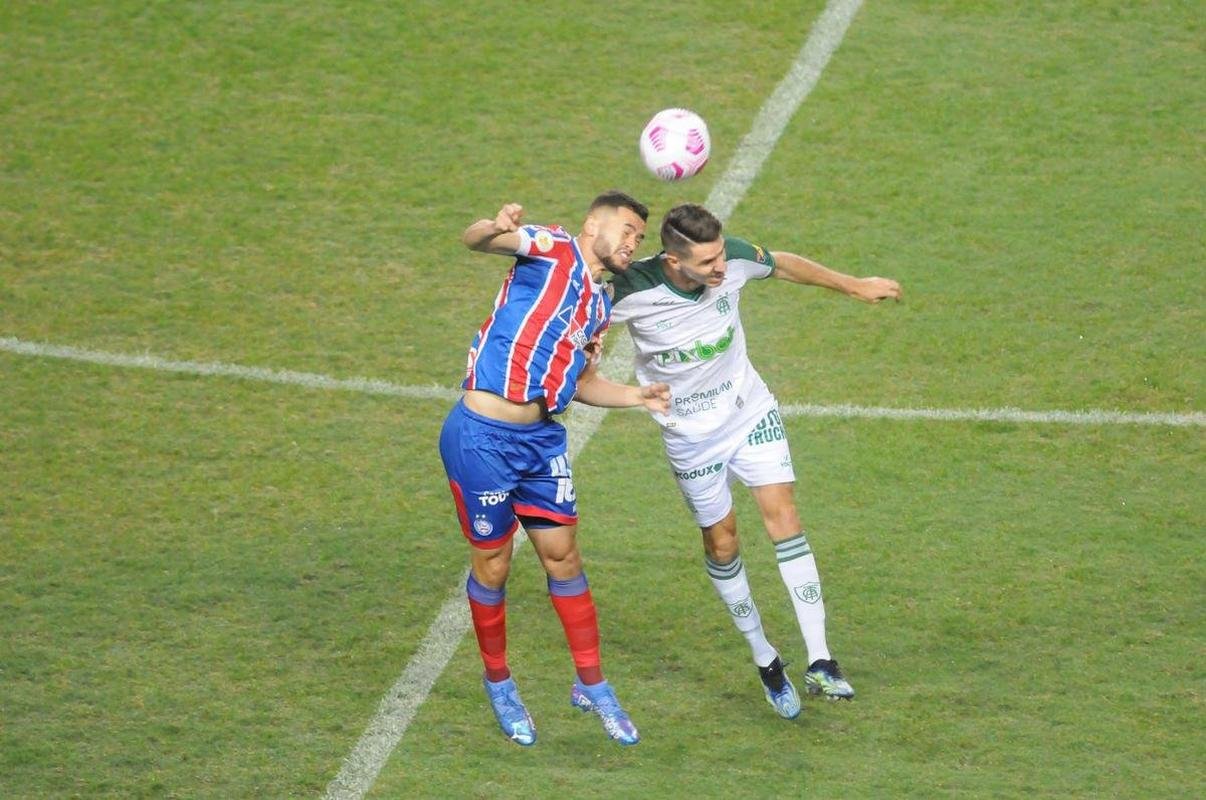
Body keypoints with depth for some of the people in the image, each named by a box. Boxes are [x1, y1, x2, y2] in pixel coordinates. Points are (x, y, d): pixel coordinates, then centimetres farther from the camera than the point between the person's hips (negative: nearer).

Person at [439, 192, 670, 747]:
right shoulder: (552, 249, -6)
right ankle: (498, 683, 23)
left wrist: (637, 397, 10)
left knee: (563, 556, 8)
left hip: (541, 440, 7)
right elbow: (474, 240, -22)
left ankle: (591, 685, 20)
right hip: (482, 438, -7)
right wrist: (494, 228, -45)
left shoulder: (600, 305, 16)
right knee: (492, 566, 5)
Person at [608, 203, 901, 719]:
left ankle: (819, 662, -14)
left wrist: (856, 286, 14)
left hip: (751, 413, 2)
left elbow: (786, 266, 4)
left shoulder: (733, 260, -18)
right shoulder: (634, 293, -27)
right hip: (691, 436, -2)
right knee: (721, 542, 6)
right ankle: (765, 661, 27)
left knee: (782, 514, -11)